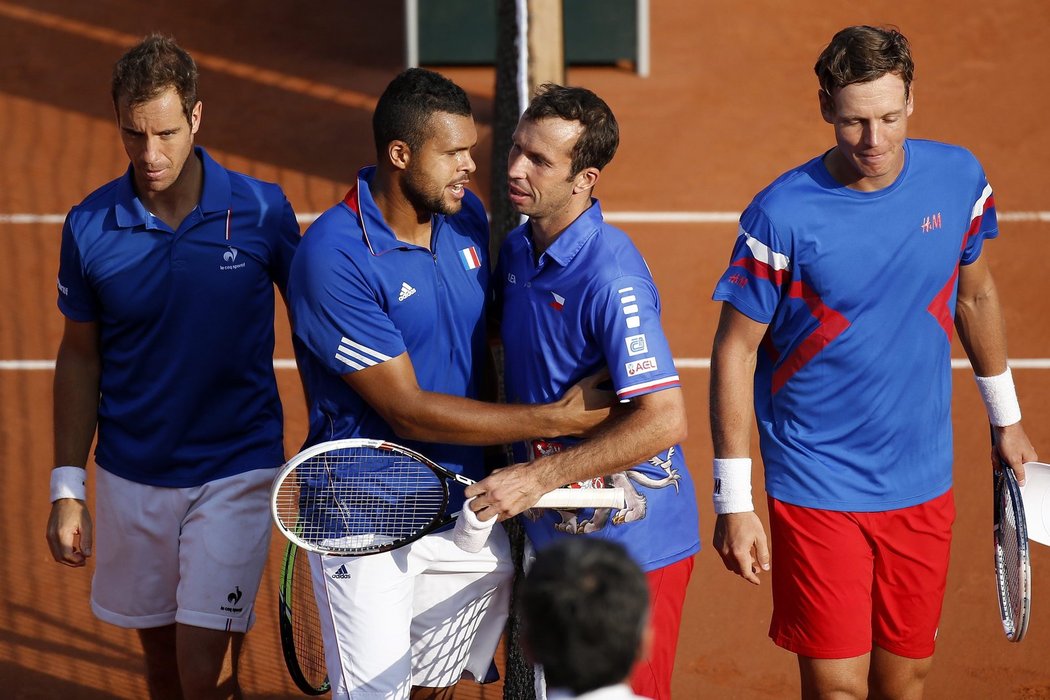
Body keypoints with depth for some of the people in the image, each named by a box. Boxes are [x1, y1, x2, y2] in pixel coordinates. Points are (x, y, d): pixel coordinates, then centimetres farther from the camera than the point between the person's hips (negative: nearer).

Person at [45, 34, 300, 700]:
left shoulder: (262, 210, -10)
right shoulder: (89, 226, -5)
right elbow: (80, 357, 5)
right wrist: (68, 486, 2)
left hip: (234, 470, -2)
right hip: (130, 479, 3)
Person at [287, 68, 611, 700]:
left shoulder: (466, 213, 0)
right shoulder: (334, 258, -22)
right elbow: (408, 411, -21)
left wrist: (513, 452, 4)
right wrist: (555, 419, -20)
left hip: (465, 507, 6)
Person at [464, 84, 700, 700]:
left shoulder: (611, 278, -24)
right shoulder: (517, 250, 3)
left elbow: (665, 421, -28)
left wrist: (537, 478, -24)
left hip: (632, 546, -8)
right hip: (553, 535, 8)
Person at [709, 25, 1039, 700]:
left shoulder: (959, 178, -4)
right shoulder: (782, 214, -17)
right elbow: (735, 351, -10)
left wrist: (1006, 418, 22)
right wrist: (734, 502, -10)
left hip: (923, 484, 4)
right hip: (817, 487, -4)